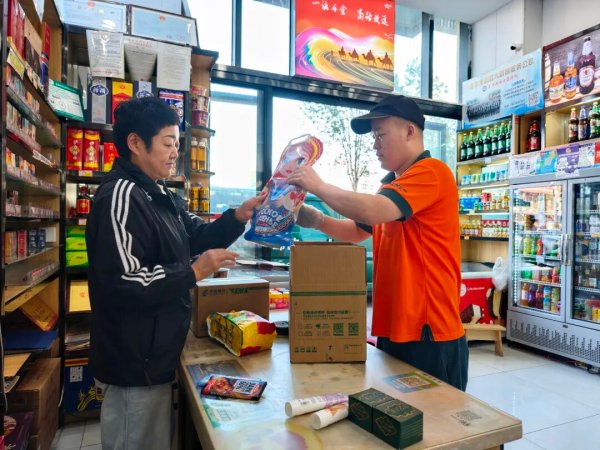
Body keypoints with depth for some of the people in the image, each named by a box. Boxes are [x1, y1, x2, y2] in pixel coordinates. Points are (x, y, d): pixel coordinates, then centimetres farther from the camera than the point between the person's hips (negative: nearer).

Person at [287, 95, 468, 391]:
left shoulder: (431, 171, -14)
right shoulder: (395, 184, 15)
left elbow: (375, 212, -29)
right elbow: (357, 231, 18)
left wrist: (319, 187, -15)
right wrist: (318, 221, -1)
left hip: (429, 333, -9)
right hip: (393, 329, 9)